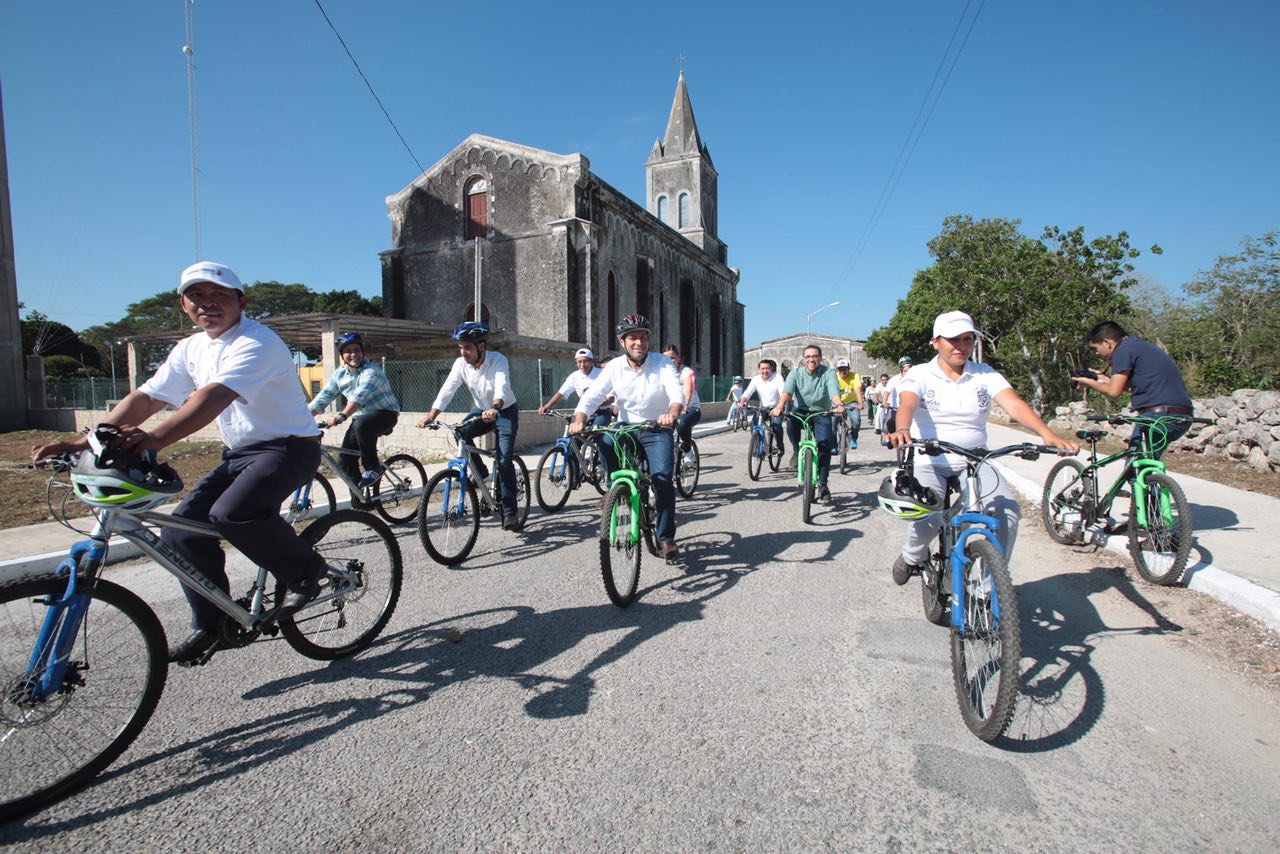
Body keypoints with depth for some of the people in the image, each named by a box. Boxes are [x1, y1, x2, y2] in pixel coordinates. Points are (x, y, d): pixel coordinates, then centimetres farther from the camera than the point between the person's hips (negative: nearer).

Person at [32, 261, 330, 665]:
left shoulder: (256, 343, -17)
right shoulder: (191, 349, 9)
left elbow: (214, 396, -33)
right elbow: (145, 397, 4)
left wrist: (156, 438, -47)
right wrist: (82, 442, -8)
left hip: (289, 447, -8)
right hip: (239, 453, 8)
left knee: (232, 514, -32)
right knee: (182, 530, -2)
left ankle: (306, 569, -7)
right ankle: (211, 626, 15)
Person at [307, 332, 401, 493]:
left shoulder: (371, 371, -21)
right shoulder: (339, 374, 1)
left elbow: (359, 396, -37)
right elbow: (322, 398, 1)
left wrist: (341, 416, -51)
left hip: (385, 414, -7)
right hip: (360, 418, 7)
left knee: (362, 424, -38)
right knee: (346, 459, -5)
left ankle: (373, 468, -19)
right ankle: (359, 500, 13)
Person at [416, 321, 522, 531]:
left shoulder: (498, 360, -24)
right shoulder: (460, 363, -12)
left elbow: (502, 386, -41)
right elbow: (447, 390, -19)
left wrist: (494, 408, -61)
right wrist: (431, 415, -34)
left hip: (505, 412, -4)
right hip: (481, 411, 4)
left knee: (504, 461, -16)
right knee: (459, 433, -25)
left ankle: (509, 512, -8)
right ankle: (479, 472, -1)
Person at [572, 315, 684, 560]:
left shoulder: (663, 363, -9)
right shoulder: (614, 367, -5)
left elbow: (677, 393, -25)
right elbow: (591, 396, -13)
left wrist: (672, 413, -48)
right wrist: (579, 419, -34)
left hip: (657, 430, -1)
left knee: (662, 479, -18)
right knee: (604, 440, -31)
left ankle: (666, 538, -1)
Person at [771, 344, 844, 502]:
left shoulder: (828, 373, -8)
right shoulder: (796, 374, -4)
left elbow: (834, 391, -26)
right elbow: (787, 391, -22)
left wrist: (839, 405, -49)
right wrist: (780, 406, -44)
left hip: (821, 414, 0)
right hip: (802, 411, 0)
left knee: (825, 444, -19)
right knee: (790, 420, -34)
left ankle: (822, 484, -5)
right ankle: (797, 451, -6)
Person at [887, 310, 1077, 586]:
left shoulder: (985, 375, 5)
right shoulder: (919, 375, -3)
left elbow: (1014, 404, -11)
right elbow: (907, 404, -23)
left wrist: (1048, 435, -29)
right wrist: (902, 430, -47)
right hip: (929, 463, -3)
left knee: (1008, 512, -19)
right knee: (927, 519, -27)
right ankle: (913, 556, 10)